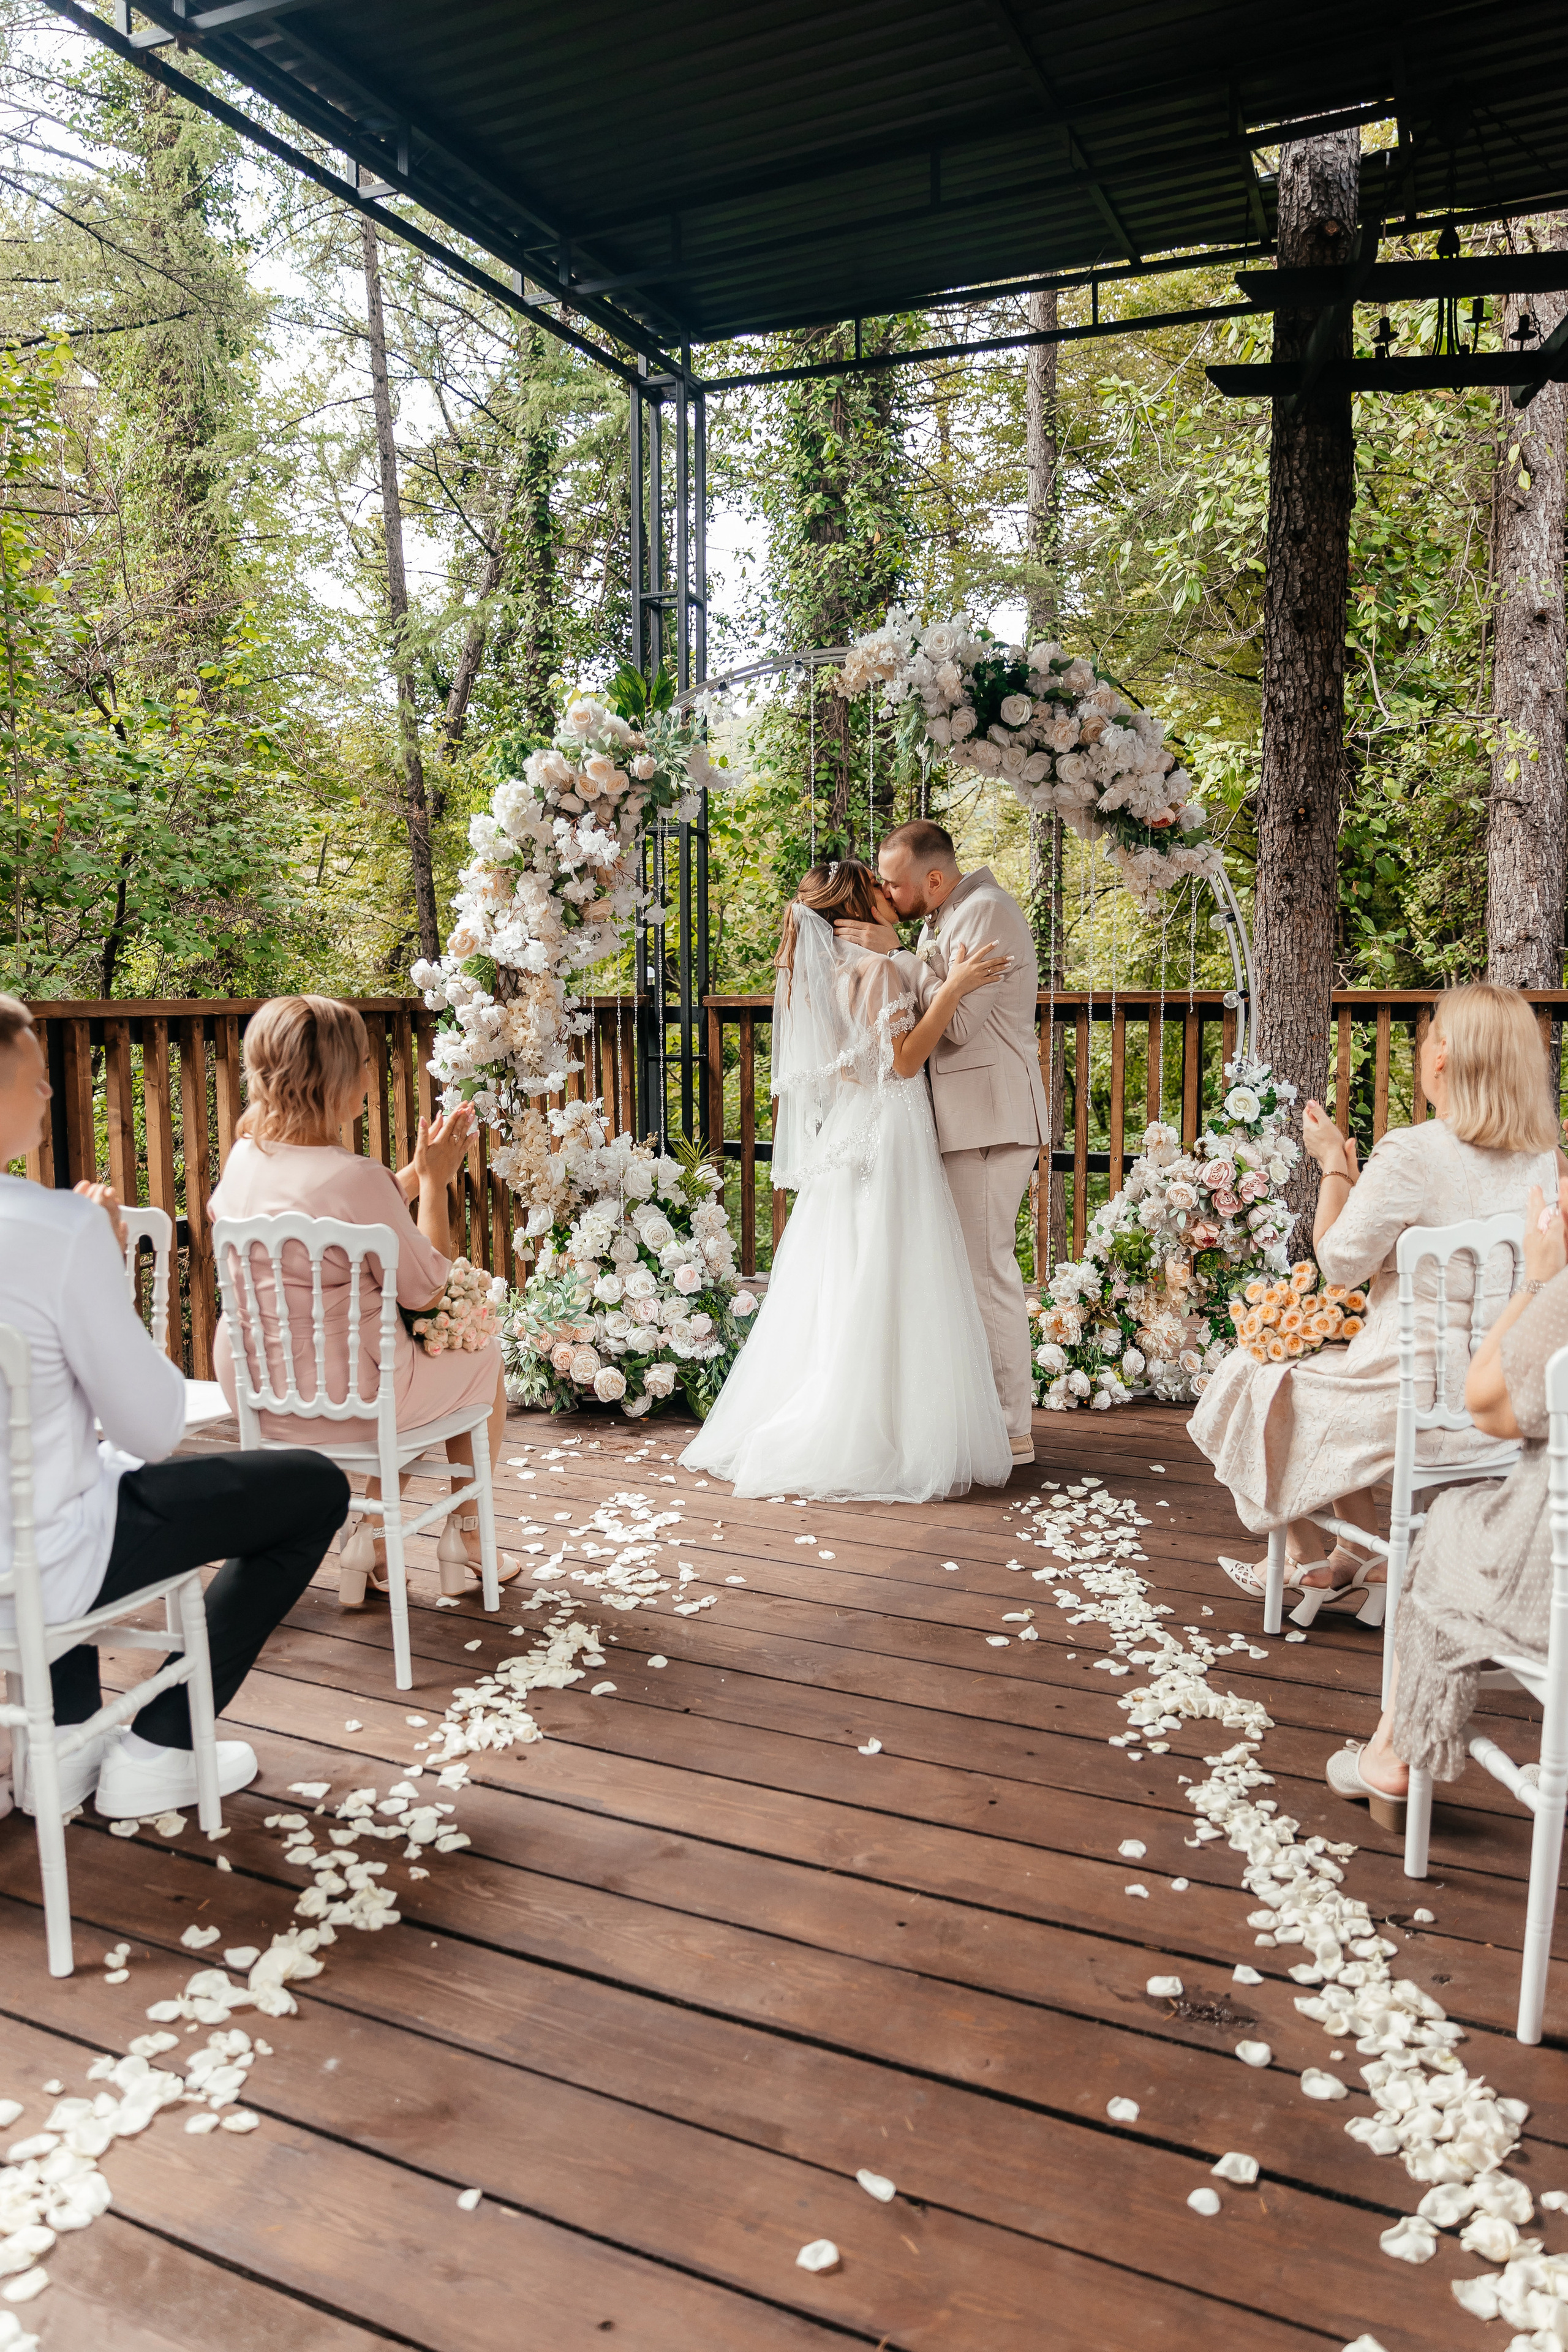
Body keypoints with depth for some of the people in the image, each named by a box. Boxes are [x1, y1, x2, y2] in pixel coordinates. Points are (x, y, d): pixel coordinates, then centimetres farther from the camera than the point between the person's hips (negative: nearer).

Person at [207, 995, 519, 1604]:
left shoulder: (246, 1155, -2)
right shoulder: (355, 1177, -26)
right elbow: (426, 1290, -14)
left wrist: (420, 1170, 14)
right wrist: (435, 1181, -6)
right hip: (338, 1399, -7)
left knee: (405, 1356, 33)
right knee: (483, 1355, 20)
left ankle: (370, 1549, 29)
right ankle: (466, 1542, 34)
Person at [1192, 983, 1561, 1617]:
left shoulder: (1410, 1152, -22)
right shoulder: (1543, 1159, 1)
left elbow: (1342, 1262, -13)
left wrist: (1334, 1164, -1)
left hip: (1422, 1400, -8)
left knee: (1259, 1382, 17)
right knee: (1335, 1372, 31)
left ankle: (1305, 1558, 31)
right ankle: (1358, 1558, 32)